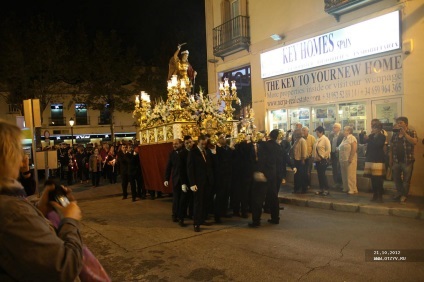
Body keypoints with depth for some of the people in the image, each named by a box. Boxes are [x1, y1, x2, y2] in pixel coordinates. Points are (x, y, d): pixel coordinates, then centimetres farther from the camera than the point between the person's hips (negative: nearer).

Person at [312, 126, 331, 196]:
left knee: (322, 174, -4)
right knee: (319, 175, 10)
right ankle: (321, 189, 18)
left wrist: (321, 157, -15)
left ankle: (326, 190, 7)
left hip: (323, 160, -7)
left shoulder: (325, 139, -10)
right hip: (318, 160, 7)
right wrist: (314, 156, 1)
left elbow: (328, 150, -16)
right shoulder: (317, 140, 12)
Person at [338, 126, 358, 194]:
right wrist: (340, 158, 13)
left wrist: (350, 158, -21)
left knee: (350, 175, -5)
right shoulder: (344, 138, 16)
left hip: (349, 160, -9)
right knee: (344, 175, 12)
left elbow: (354, 148, -18)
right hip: (343, 160, 9)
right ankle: (346, 188, 21)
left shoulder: (352, 138, -10)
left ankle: (353, 189, 3)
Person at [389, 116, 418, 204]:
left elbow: (414, 142, -23)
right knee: (396, 178, 14)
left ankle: (404, 195, 19)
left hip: (407, 160, -4)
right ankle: (399, 192, 33)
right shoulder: (395, 134, 8)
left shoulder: (412, 132, -4)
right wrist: (390, 159, 8)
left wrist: (404, 133, -24)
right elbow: (391, 147, 11)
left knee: (406, 179, 4)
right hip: (396, 160, 4)